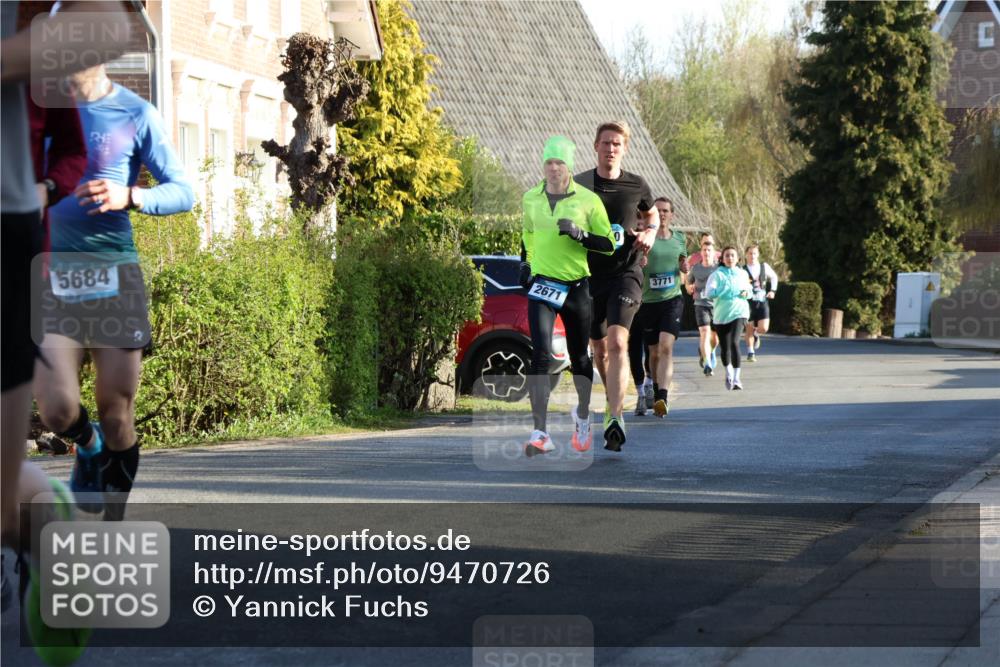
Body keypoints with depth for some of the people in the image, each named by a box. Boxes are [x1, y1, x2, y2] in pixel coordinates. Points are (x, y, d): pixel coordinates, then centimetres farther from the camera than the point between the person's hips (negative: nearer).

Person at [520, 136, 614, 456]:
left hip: (576, 286, -1)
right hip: (541, 285, 1)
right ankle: (540, 432, -19)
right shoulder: (530, 199, 6)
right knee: (540, 355, -14)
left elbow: (608, 244, -3)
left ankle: (583, 415, 40)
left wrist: (579, 234, -18)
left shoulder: (588, 200, -3)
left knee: (580, 357, 11)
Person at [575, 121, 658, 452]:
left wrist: (650, 233, 3)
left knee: (617, 342, -20)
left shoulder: (637, 185, 3)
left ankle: (614, 419, -29)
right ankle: (615, 403, 38)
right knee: (599, 349, 12)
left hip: (625, 272, -2)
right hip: (589, 274, 2)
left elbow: (652, 214, 23)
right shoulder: (578, 185, 1)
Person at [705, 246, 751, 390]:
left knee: (734, 342, -21)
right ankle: (729, 373, 36)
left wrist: (746, 293, 0)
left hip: (739, 312, 0)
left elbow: (748, 290, 23)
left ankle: (736, 378, -16)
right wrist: (725, 289, -19)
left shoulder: (742, 274, 9)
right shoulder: (717, 274, -1)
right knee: (725, 347, 7)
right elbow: (709, 293, -12)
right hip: (721, 314, 0)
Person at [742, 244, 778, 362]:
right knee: (749, 329, 2)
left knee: (763, 329, -9)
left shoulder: (764, 267, 6)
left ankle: (756, 335, 27)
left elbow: (774, 277, 23)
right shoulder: (743, 270, -5)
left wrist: (773, 290, 12)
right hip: (748, 302, -2)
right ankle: (750, 353, 18)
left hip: (762, 302, 2)